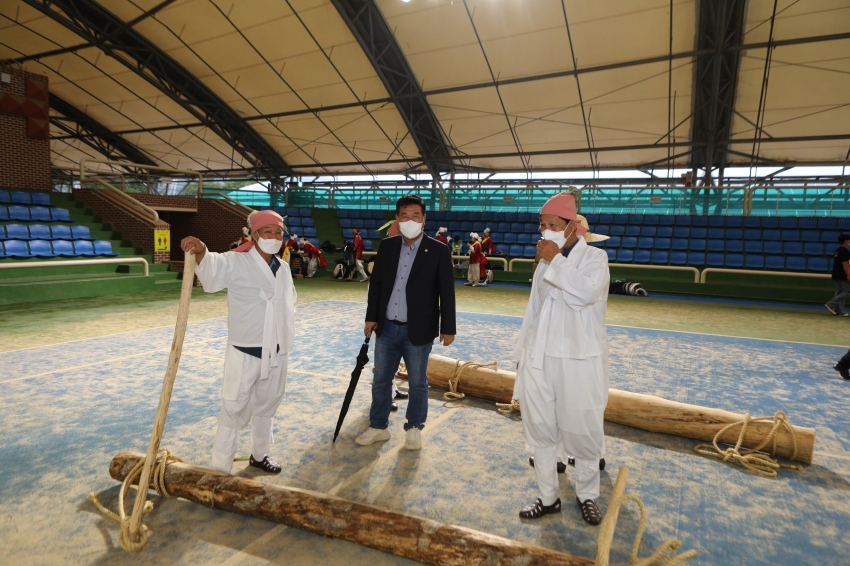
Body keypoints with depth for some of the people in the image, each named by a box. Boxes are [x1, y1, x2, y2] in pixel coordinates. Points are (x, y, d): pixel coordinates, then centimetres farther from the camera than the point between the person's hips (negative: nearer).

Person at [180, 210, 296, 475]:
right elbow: (212, 269, -33)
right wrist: (200, 252, -55)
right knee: (234, 411, 2)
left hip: (276, 353, 6)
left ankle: (259, 455, 39)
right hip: (245, 352, -6)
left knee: (266, 406, 20)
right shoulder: (236, 262, -11)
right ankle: (220, 469, 17)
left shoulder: (283, 270, 8)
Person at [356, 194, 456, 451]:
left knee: (417, 383, 10)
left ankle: (414, 428, 29)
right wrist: (371, 317, 6)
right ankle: (378, 426, 30)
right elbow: (376, 283, 9)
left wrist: (447, 328, -9)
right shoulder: (386, 246, 4)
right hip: (387, 327, 4)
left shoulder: (438, 250, -7)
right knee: (380, 380, 13)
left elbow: (447, 292, -7)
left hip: (418, 330, -4)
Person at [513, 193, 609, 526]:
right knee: (540, 431, 11)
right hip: (539, 360, 5)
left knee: (583, 432, 7)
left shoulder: (594, 258, -4)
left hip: (578, 362, -5)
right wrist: (522, 354, 15)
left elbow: (586, 292, -27)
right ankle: (548, 498, 29)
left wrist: (555, 260, -18)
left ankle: (587, 496, 30)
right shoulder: (545, 262, 12)